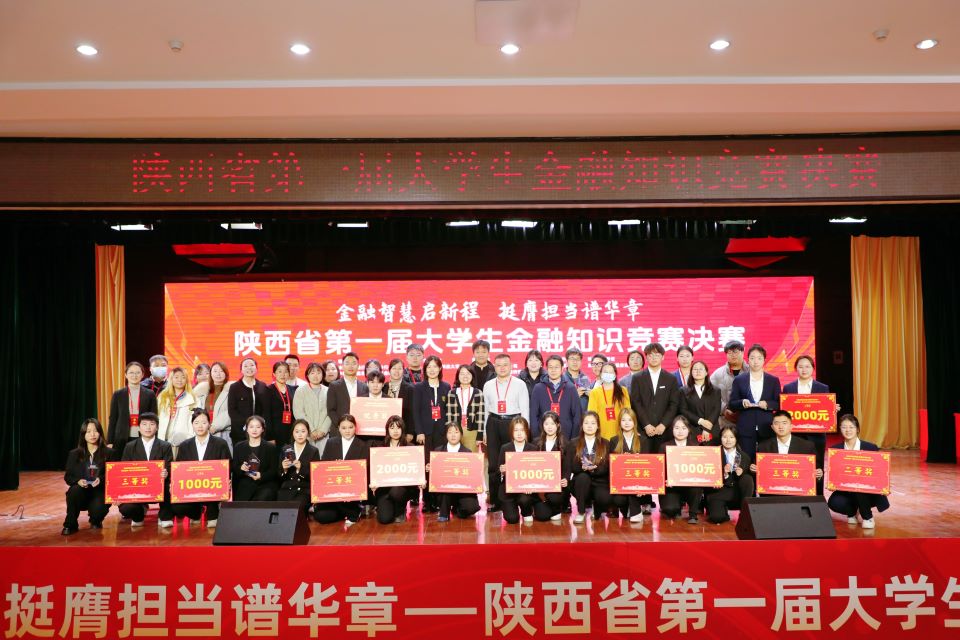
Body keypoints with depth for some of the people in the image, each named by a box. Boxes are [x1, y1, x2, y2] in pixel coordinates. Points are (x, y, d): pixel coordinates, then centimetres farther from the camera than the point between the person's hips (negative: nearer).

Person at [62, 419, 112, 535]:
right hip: (80, 492, 1)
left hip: (99, 492, -1)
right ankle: (70, 524, -11)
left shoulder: (108, 453, 2)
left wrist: (101, 479, -21)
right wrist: (78, 481, -17)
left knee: (98, 510, -32)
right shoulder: (74, 454, 6)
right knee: (75, 490, -35)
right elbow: (67, 477, 5)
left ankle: (95, 521, 11)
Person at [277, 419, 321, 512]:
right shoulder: (285, 449, 11)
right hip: (286, 489, 2)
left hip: (305, 490, -2)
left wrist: (301, 468, -17)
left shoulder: (313, 451, 5)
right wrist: (284, 469, -11)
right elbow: (279, 477, 11)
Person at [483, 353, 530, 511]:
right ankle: (494, 501, 13)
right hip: (494, 423, 3)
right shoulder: (488, 385, 8)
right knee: (493, 464, 4)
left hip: (513, 423, -3)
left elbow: (525, 410, -1)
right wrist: (484, 432, 9)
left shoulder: (520, 385, -1)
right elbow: (485, 409, 12)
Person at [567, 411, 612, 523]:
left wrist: (593, 468, -24)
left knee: (604, 498, -33)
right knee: (582, 477, -35)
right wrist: (583, 467, -25)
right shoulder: (573, 444, 5)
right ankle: (581, 513, -14)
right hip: (581, 483, 0)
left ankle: (597, 511, 7)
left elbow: (607, 468, -4)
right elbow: (571, 467, -3)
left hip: (600, 483, 0)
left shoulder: (605, 444, 5)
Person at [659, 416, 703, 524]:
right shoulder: (665, 446, 5)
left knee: (697, 486, -34)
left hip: (691, 485, 1)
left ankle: (693, 515, -8)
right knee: (670, 509, -27)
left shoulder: (695, 446, 9)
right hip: (672, 486, -1)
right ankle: (679, 505, 13)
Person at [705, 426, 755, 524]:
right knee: (716, 517, -28)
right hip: (718, 492, -2)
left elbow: (748, 480, 4)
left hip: (738, 492, 2)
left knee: (747, 478, -27)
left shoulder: (744, 456, 3)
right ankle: (723, 511, 11)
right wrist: (724, 474, -24)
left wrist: (741, 473, -17)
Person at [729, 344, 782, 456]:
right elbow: (732, 404, 6)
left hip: (767, 428, 0)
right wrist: (742, 403, -14)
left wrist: (768, 404, -12)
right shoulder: (739, 380, 9)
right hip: (746, 429, 0)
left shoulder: (773, 380, 11)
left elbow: (779, 404, 8)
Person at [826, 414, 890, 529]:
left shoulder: (871, 448, -7)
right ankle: (852, 511, 11)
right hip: (846, 491, 2)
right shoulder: (835, 449, -1)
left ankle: (868, 518, -4)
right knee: (833, 502, -28)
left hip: (867, 491, -2)